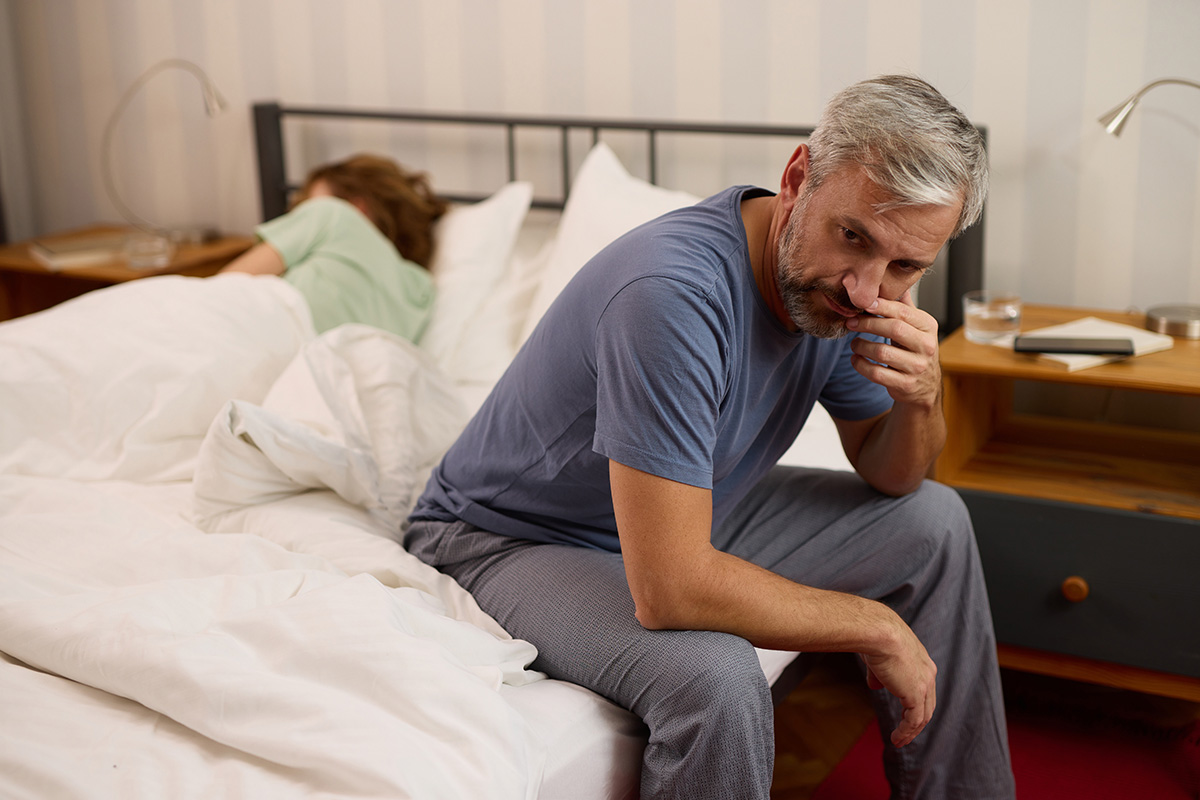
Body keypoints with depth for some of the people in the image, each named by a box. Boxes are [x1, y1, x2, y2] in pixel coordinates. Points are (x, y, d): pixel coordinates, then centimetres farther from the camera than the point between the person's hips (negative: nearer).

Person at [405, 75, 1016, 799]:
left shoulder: (839, 286, -10)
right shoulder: (673, 291, -37)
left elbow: (887, 475, 4)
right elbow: (668, 591, -39)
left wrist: (920, 400, -21)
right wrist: (876, 627, -25)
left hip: (688, 515, 8)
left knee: (932, 521, 7)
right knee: (714, 677, -36)